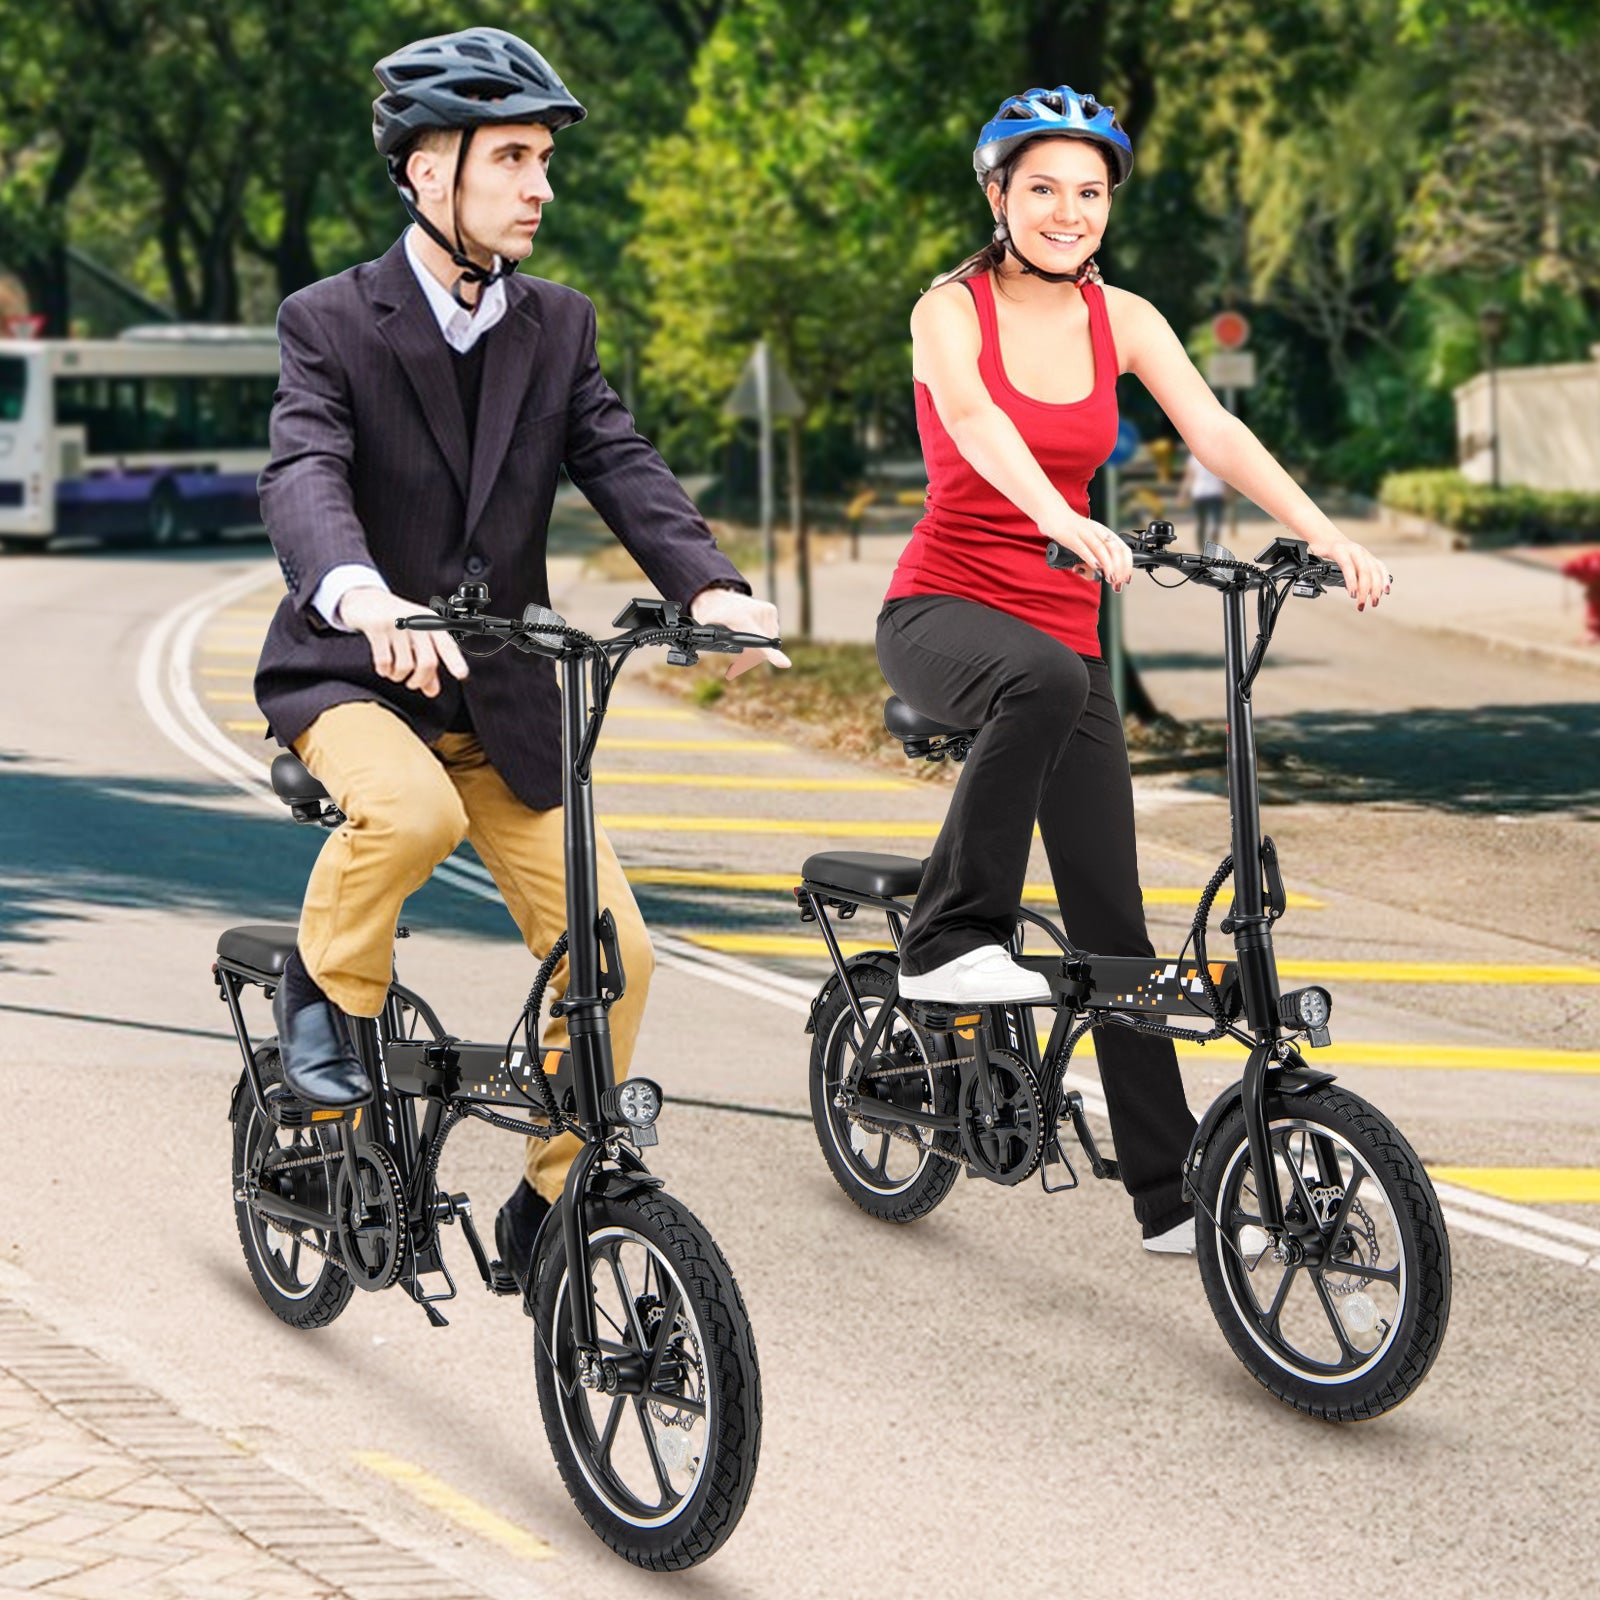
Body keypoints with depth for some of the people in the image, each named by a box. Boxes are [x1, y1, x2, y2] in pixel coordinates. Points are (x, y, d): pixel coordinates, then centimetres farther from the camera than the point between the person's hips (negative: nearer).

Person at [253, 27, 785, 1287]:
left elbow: (622, 465, -9)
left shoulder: (559, 327, 4)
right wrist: (362, 597, -49)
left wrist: (709, 588, -30)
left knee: (612, 956, -6)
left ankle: (549, 1209, 14)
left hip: (502, 697, 4)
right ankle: (325, 987, -7)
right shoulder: (333, 323, -9)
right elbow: (304, 479, -26)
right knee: (411, 810, -38)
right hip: (352, 675, -4)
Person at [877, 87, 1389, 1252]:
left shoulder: (1122, 320, 5)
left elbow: (1217, 433, -7)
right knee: (1043, 680, -41)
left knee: (1113, 921, 1)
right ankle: (952, 940, -28)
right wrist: (1064, 521, -48)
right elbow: (975, 422, -29)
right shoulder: (952, 313, -8)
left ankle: (1172, 1194, 7)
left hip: (1065, 631, 4)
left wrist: (1327, 538, -24)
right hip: (943, 612, -4)